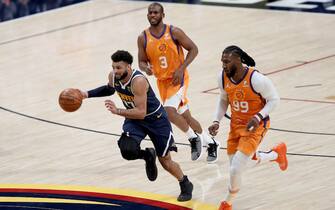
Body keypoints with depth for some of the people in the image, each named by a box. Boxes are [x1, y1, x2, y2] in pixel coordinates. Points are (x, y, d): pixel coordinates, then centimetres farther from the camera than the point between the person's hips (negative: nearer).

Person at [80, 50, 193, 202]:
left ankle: (186, 185, 31)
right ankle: (148, 156, 12)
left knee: (165, 161, 3)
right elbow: (109, 89, 13)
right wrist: (87, 94, 2)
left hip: (155, 118, -5)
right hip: (134, 118, 5)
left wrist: (117, 111, -44)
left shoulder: (138, 81, -35)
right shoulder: (113, 77, -13)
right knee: (127, 151, -23)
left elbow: (141, 113, -37)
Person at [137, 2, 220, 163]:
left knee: (169, 111, -25)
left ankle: (193, 138, -4)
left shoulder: (174, 32, -13)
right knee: (185, 117, 12)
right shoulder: (143, 38, -3)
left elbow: (193, 49, -6)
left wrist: (181, 68, -17)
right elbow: (142, 61, 5)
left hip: (178, 78, -5)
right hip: (162, 81, 5)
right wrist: (146, 68, -20)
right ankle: (210, 143, 31)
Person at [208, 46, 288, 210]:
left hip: (255, 126, -6)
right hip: (236, 124, 6)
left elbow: (274, 99, -15)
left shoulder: (256, 79, -28)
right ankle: (277, 154, 47)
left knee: (236, 169, -14)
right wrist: (217, 121, -5)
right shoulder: (223, 77, -11)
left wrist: (258, 117, -28)